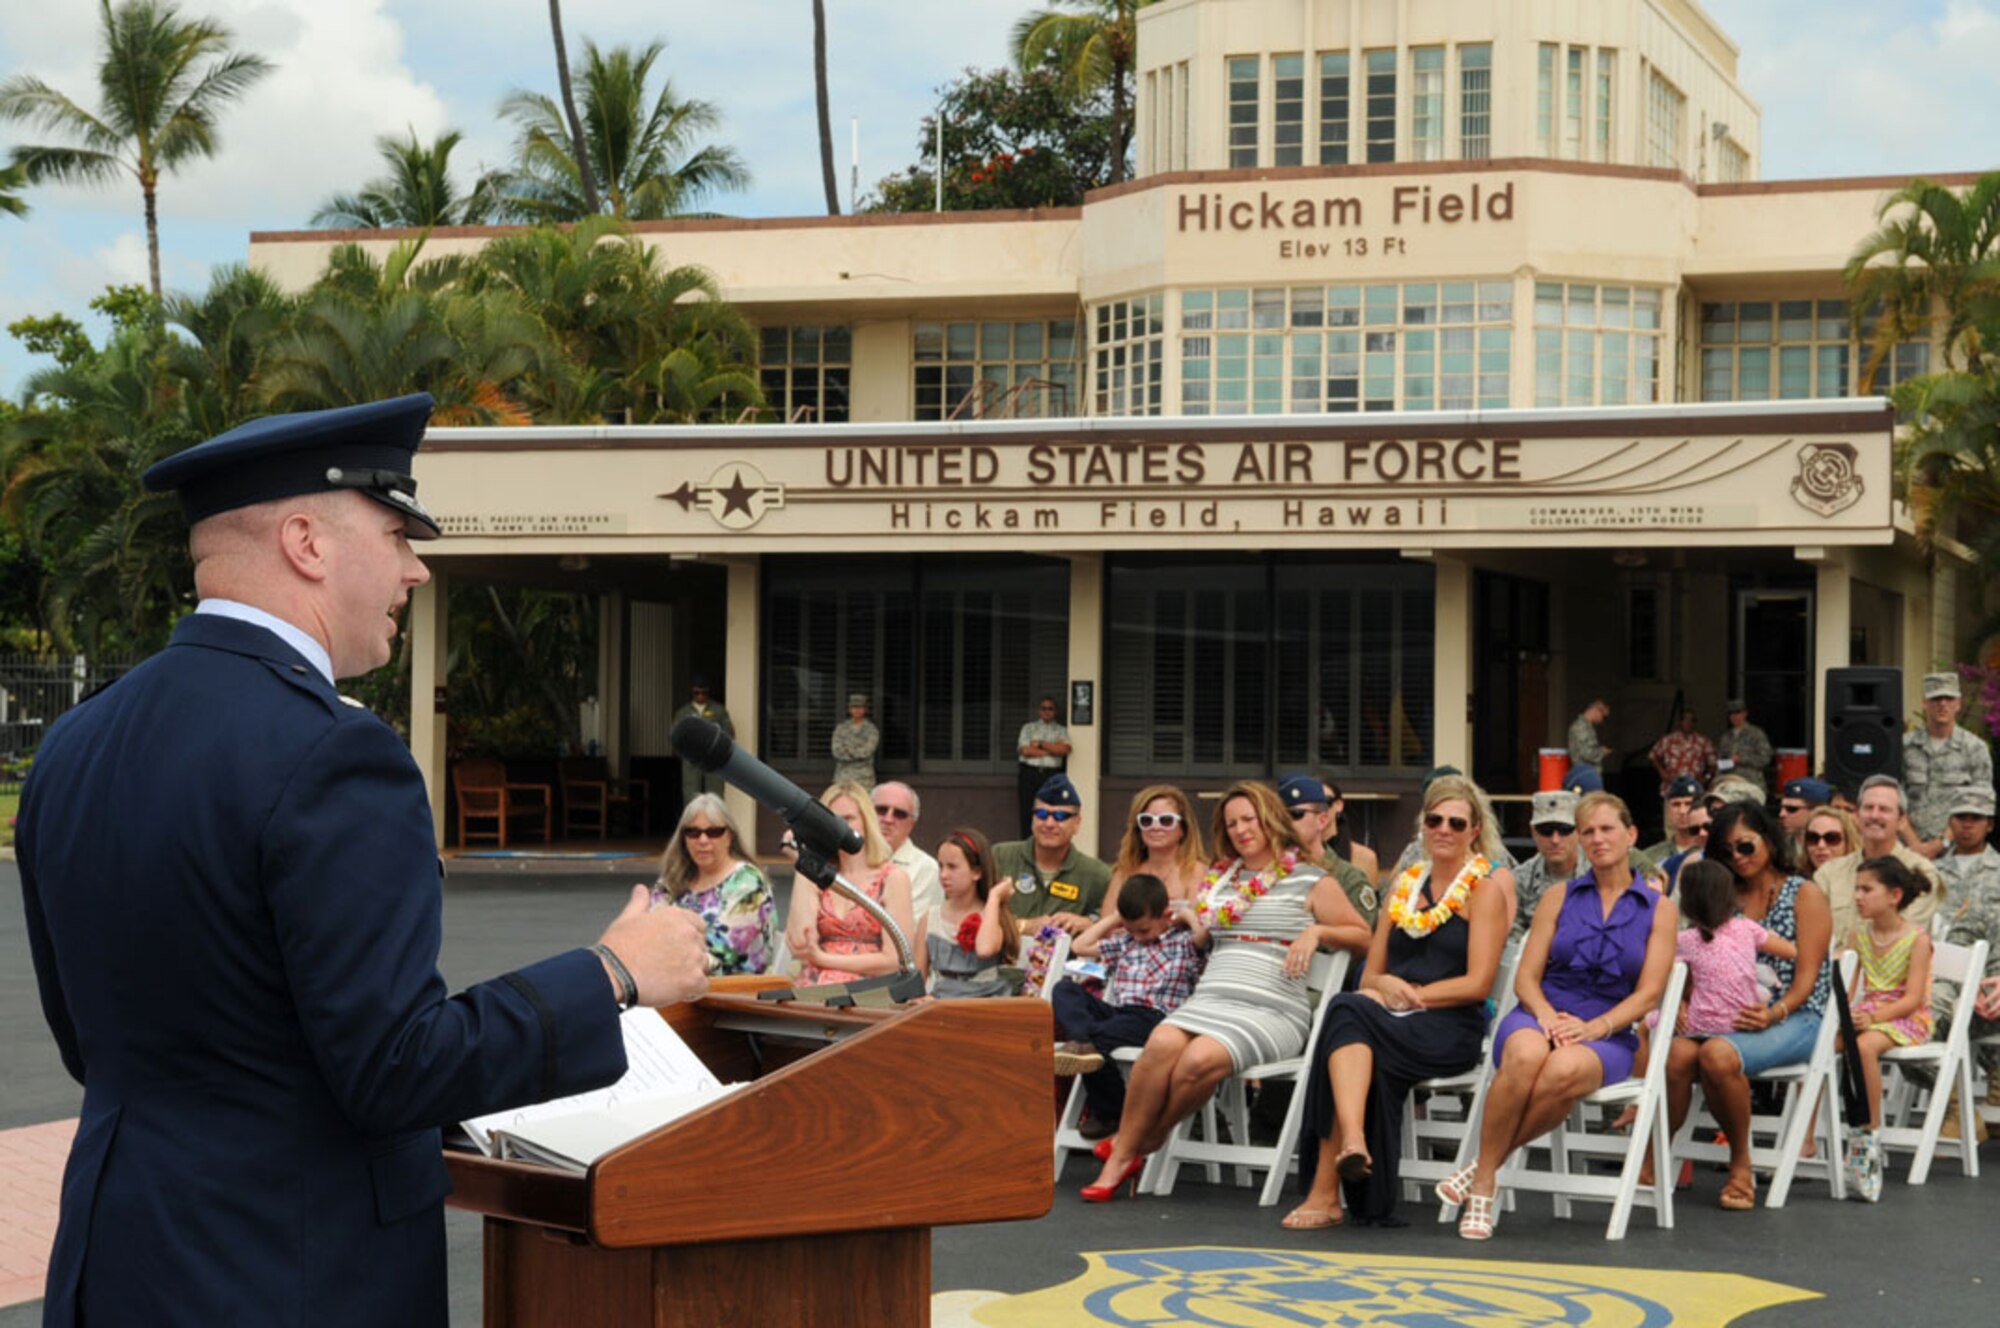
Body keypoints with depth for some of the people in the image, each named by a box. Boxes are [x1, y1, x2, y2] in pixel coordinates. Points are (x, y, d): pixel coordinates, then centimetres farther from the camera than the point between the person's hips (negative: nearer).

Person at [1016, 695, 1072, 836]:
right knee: (1028, 813, -5)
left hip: (1052, 775, 0)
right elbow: (1025, 750, -2)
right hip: (1029, 773, 0)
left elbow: (1064, 749, -6)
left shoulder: (1061, 730, 14)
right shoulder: (1028, 728, 14)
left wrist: (1040, 744, -4)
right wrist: (1053, 750, -1)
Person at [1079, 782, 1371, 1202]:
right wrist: (1192, 923, 16)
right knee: (1163, 1043, -31)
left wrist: (1316, 931, -8)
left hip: (1273, 1009, -4)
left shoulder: (1311, 883, 9)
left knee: (1201, 1059, -34)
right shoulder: (1220, 879, 24)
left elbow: (1362, 936, 8)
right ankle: (1120, 1157, -26)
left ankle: (1142, 1144, -14)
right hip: (1210, 997, 4)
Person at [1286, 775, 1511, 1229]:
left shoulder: (1486, 888, 5)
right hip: (1393, 1020, 4)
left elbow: (1477, 984, -4)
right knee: (1350, 1009, -34)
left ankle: (1326, 1190, -40)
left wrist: (1414, 994, -10)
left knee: (1347, 1015, -33)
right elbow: (1370, 974, 21)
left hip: (1451, 1027, -4)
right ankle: (1352, 1142, -54)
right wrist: (1385, 986, -2)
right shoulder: (1404, 886, 22)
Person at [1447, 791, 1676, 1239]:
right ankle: (1484, 1184, -29)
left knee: (1565, 1071, -40)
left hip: (1607, 1035, -1)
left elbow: (1649, 993, 1)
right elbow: (1526, 977, 8)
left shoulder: (1658, 909, 10)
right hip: (1539, 1017, 1)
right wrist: (1547, 1016, -14)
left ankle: (1487, 1166, -24)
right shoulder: (1558, 899, 14)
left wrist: (1595, 1027, -15)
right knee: (1526, 1055, -39)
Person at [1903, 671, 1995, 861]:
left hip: (1954, 852, -1)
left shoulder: (1976, 749, 6)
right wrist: (1913, 843, -6)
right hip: (1910, 851, 1)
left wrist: (1940, 844, -7)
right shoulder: (1904, 745, 9)